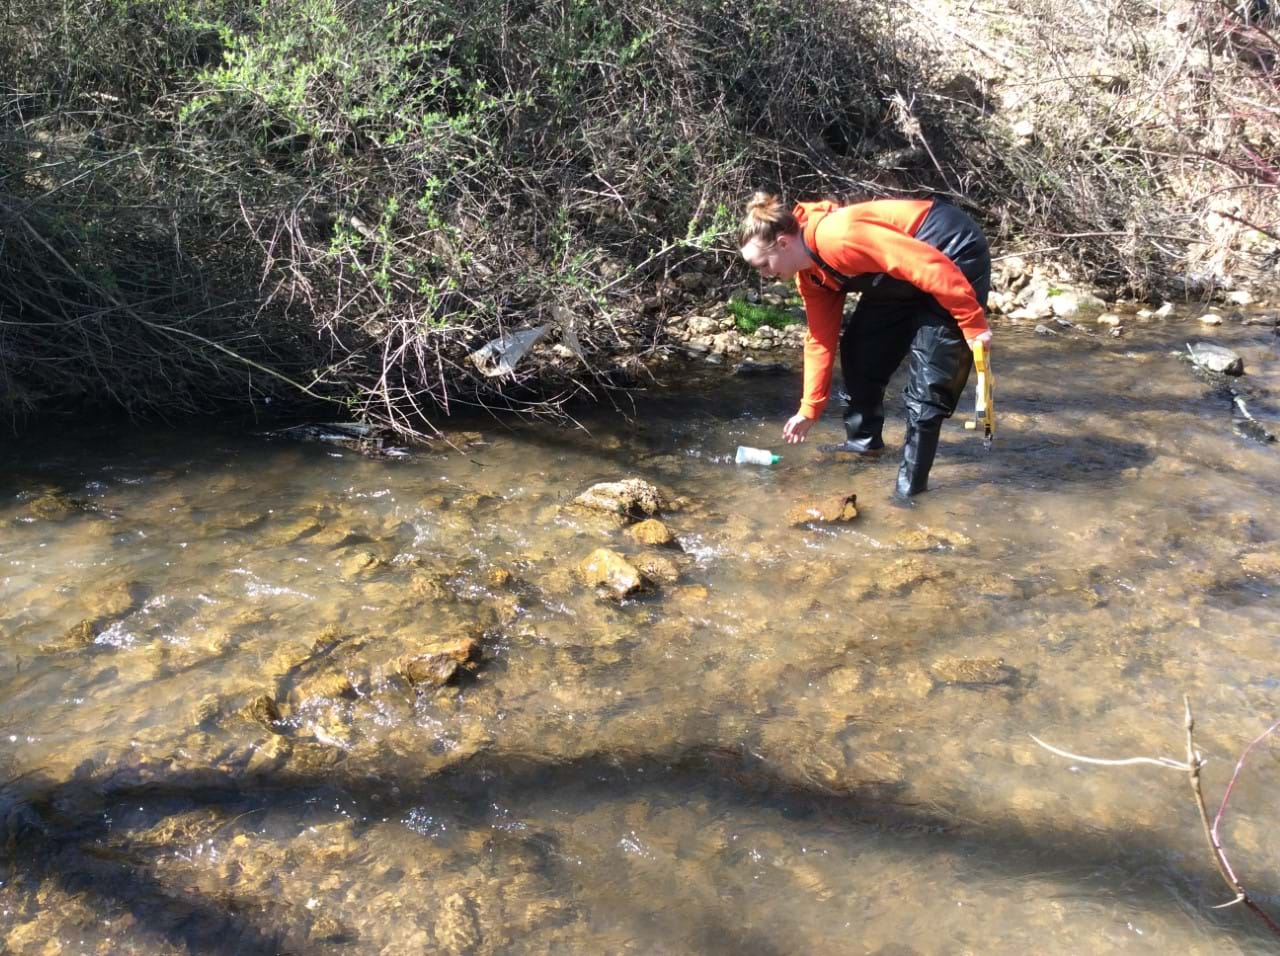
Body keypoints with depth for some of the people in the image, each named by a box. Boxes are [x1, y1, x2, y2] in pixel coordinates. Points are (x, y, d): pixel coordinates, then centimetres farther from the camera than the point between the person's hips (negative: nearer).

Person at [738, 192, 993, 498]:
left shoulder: (835, 238, -30)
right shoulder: (809, 272, 1)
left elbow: (933, 265, -31)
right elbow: (820, 339, 11)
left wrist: (974, 325, -24)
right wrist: (809, 410, 14)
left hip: (956, 254, -9)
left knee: (928, 374, -9)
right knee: (860, 346, 11)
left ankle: (911, 484, 0)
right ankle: (864, 440, 28)